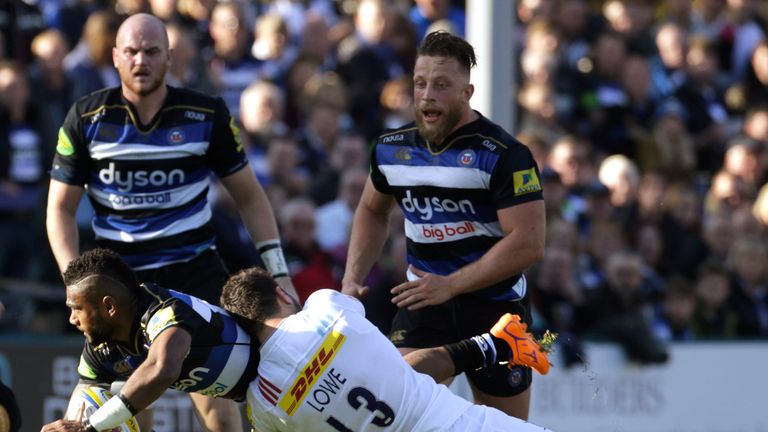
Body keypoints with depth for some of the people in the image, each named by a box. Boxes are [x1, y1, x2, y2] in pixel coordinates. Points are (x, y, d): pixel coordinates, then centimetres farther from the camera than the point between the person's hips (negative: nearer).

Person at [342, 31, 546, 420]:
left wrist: (450, 285, -22)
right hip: (423, 304, 4)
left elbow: (528, 244, -21)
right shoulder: (392, 148, 2)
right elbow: (372, 211, 22)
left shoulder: (504, 155, -16)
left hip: (496, 306, -4)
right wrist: (352, 280, 9)